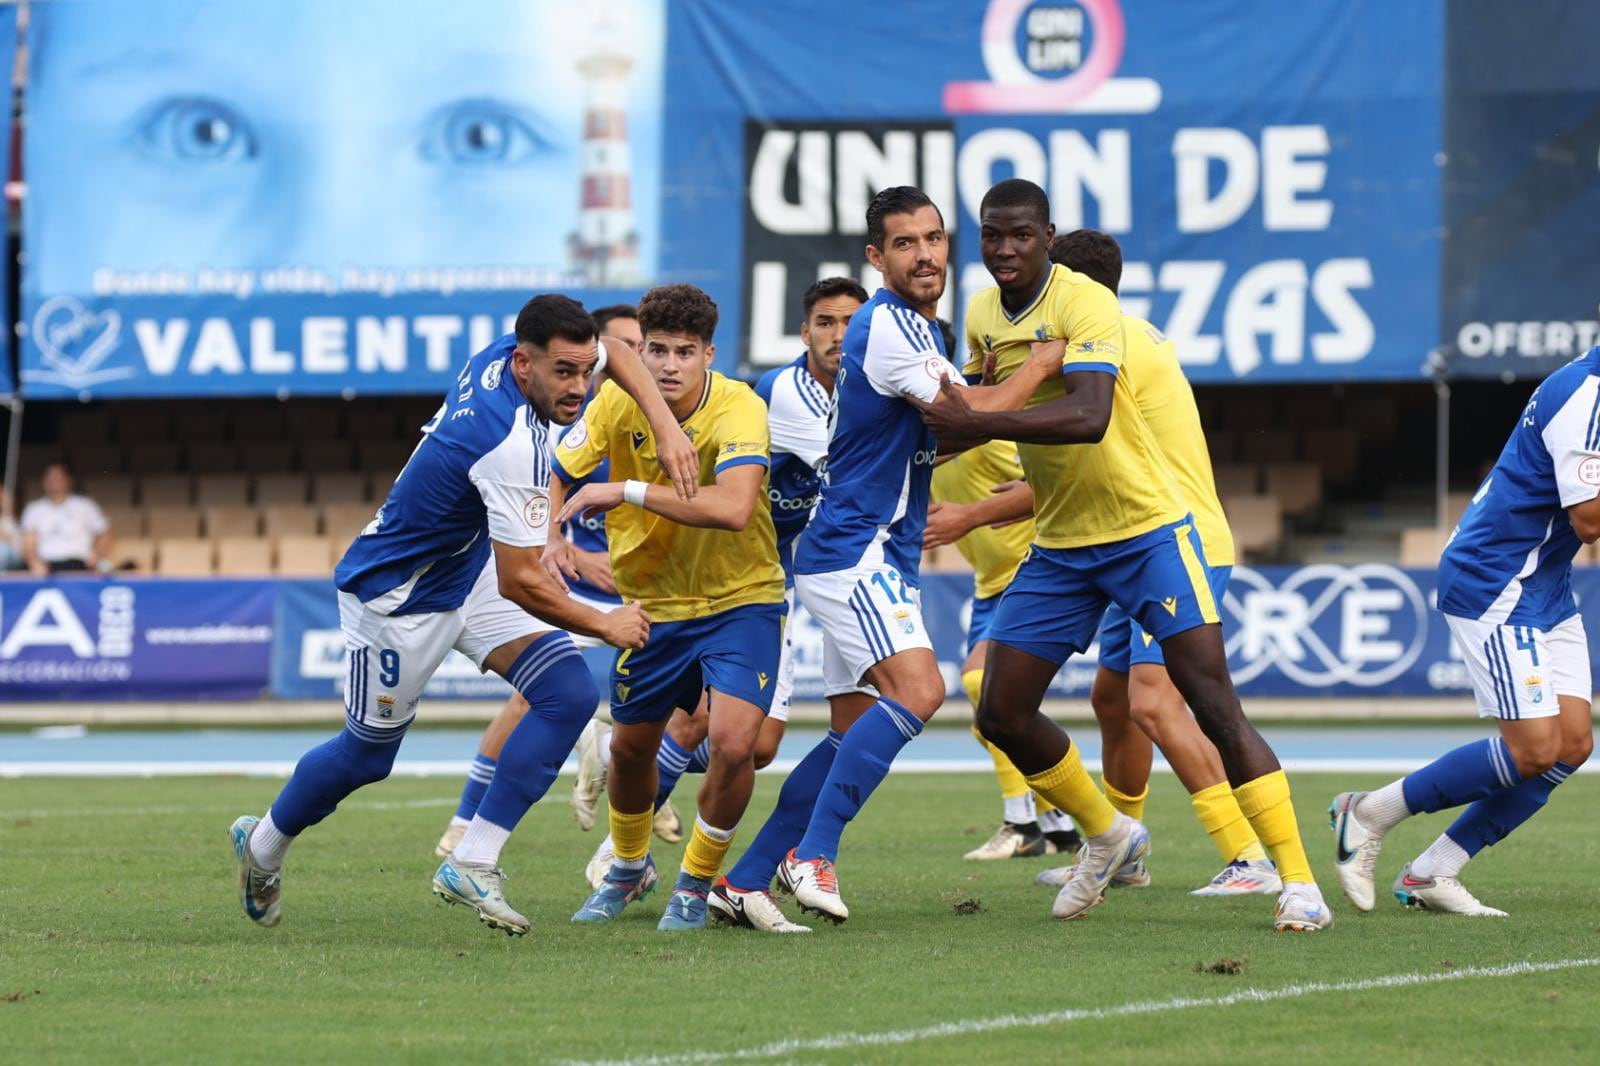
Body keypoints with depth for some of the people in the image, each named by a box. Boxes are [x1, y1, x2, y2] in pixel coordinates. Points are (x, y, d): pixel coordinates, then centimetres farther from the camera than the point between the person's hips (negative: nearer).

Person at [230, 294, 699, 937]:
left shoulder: (503, 353, -13)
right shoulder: (512, 445, -37)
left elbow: (615, 352, 10)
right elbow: (521, 584, -33)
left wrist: (665, 425, -4)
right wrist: (606, 626, -18)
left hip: (468, 570, 8)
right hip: (399, 595, -8)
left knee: (570, 694, -9)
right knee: (367, 753, 11)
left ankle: (471, 863, -6)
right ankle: (263, 847, 40)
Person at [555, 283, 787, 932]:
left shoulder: (739, 409, -24)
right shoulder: (618, 404, -10)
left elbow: (733, 507, -39)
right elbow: (554, 477, 1)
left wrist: (628, 491, -36)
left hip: (740, 601, -4)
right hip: (654, 603, 4)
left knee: (733, 743, -21)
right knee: (630, 748, 14)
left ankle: (695, 884, 5)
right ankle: (629, 868, 45)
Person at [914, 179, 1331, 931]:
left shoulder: (1086, 305, -20)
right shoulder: (981, 315, 4)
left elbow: (1088, 416, -35)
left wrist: (977, 424, -37)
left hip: (1146, 529, -7)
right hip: (1058, 545, 7)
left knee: (1214, 703, -14)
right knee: (1001, 712, 2)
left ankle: (1298, 881, -12)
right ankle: (1107, 835, 27)